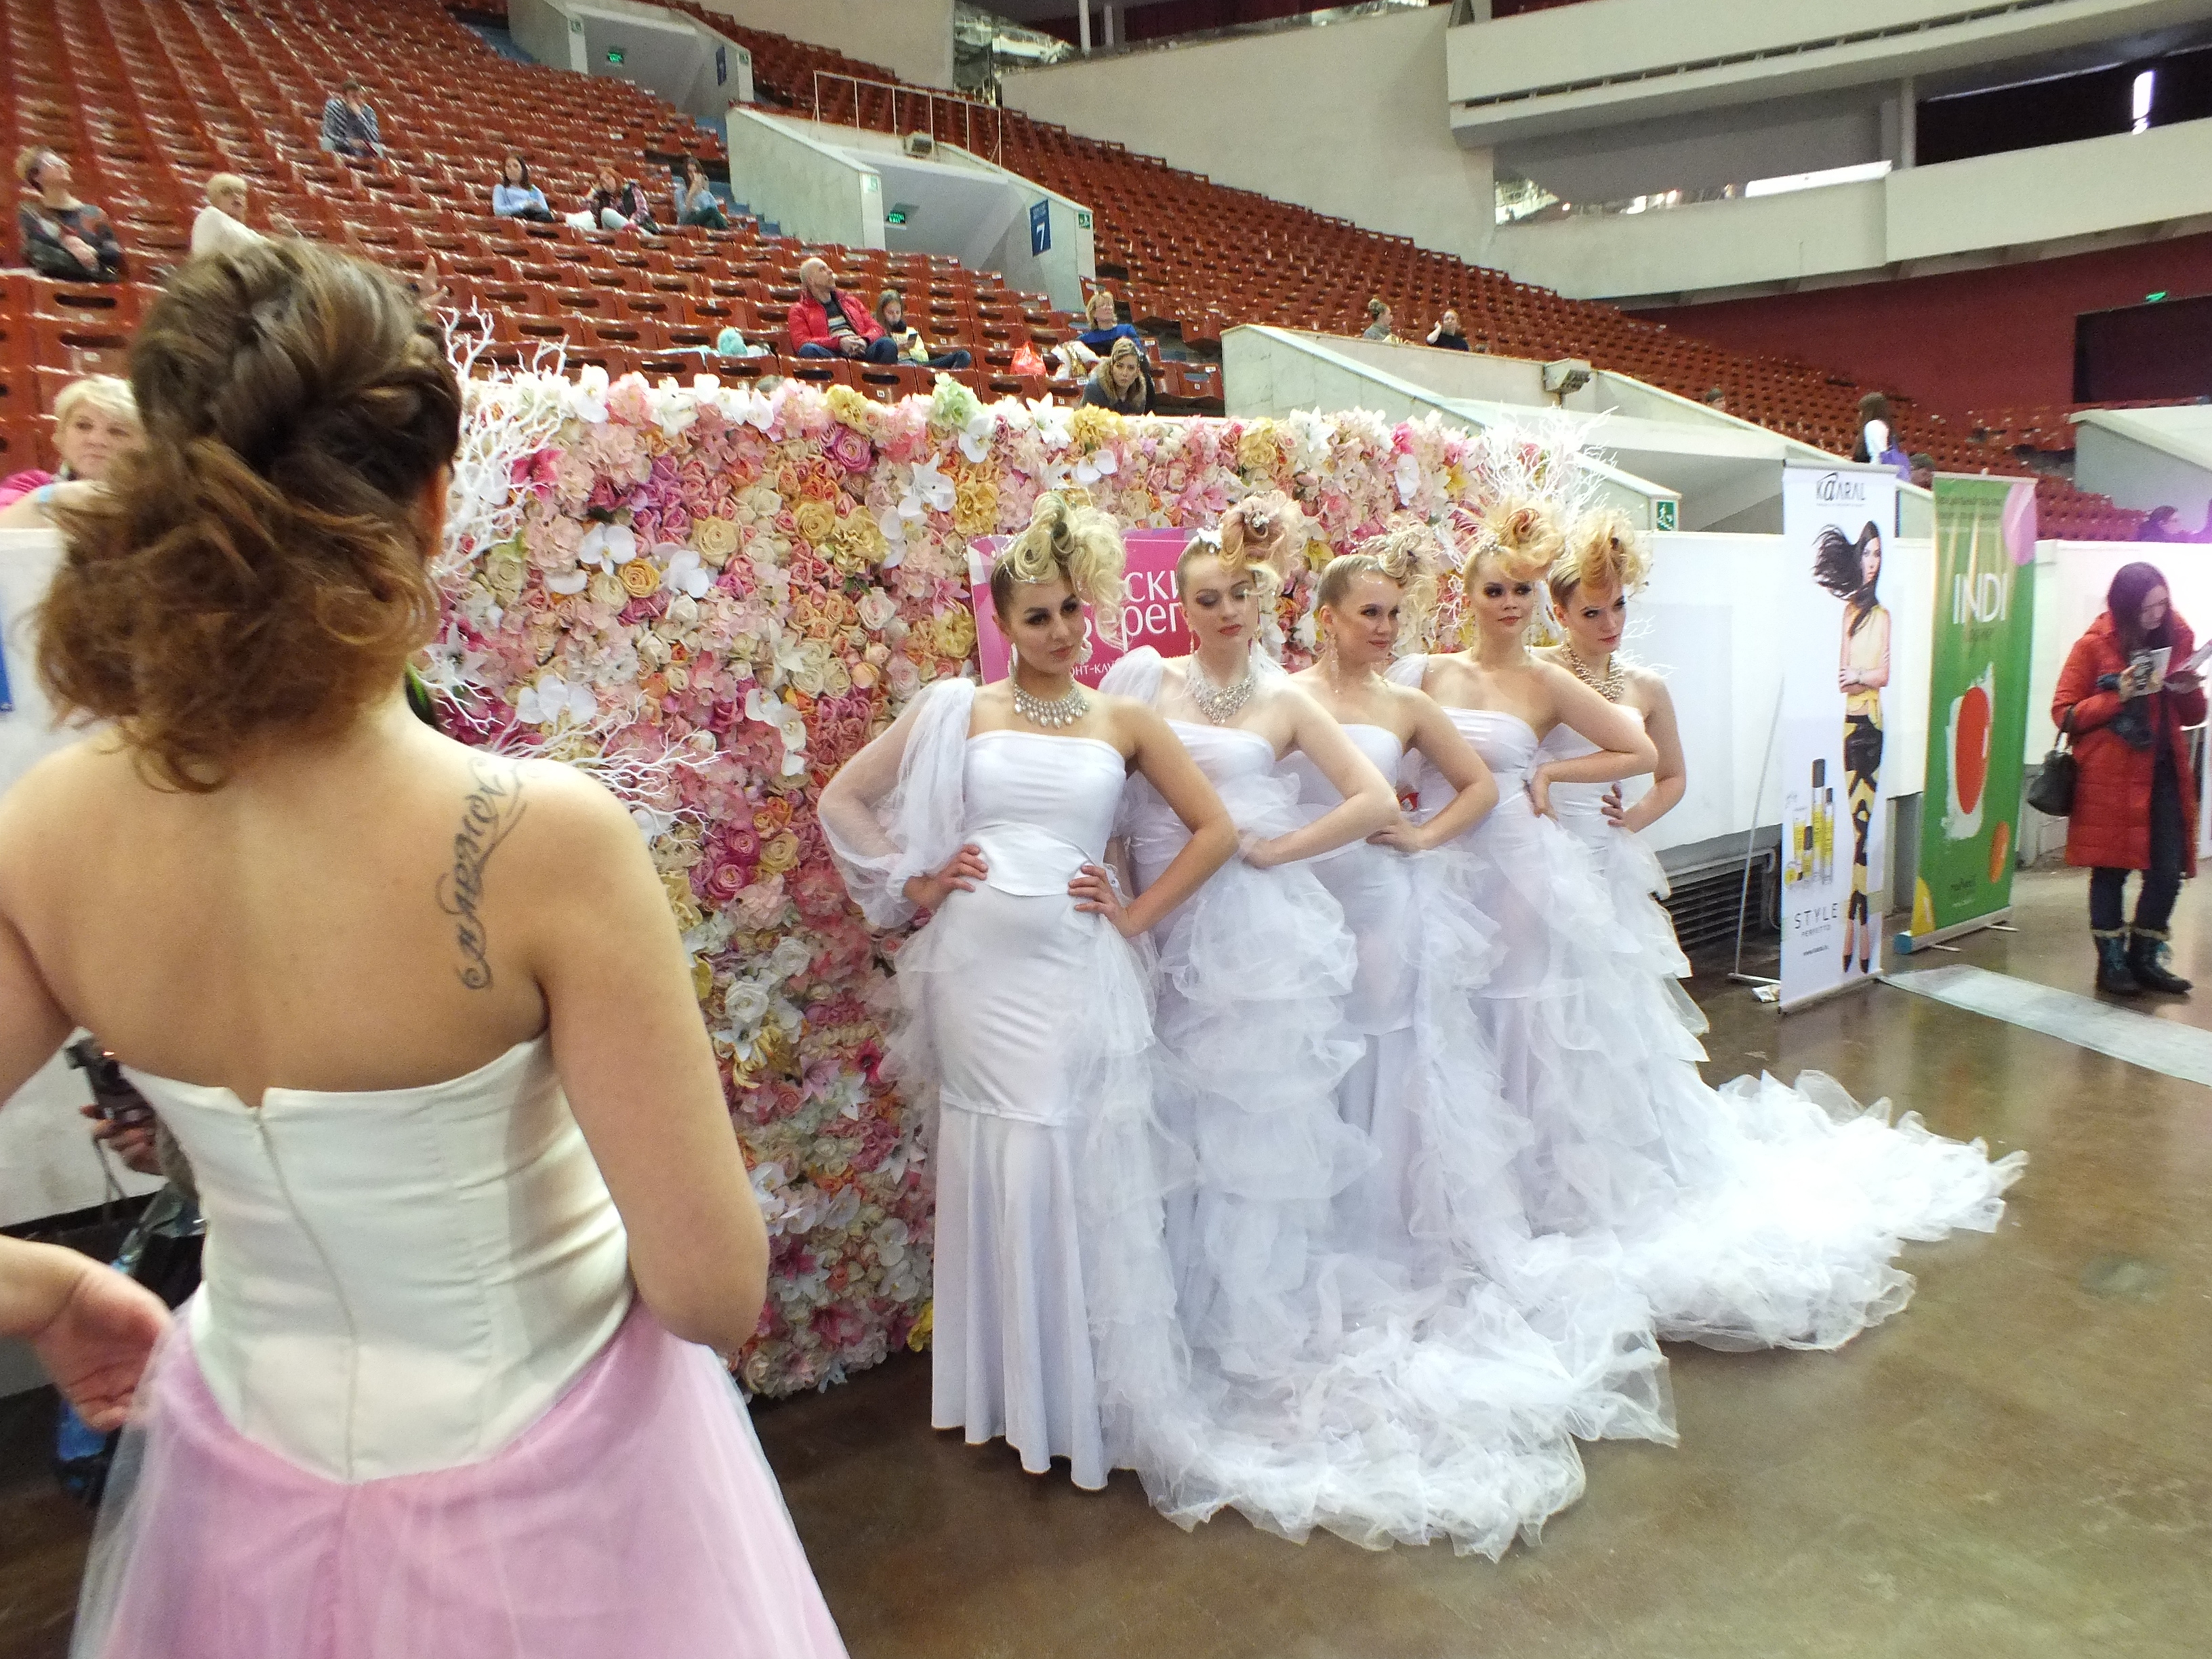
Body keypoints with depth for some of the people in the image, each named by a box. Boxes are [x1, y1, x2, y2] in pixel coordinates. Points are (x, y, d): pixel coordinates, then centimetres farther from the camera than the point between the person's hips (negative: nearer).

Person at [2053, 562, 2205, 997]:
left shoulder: (2176, 637, 10)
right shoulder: (2095, 644, -3)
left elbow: (2193, 717, 18)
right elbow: (2064, 713, -5)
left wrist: (2189, 692, -4)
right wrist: (2118, 696, -17)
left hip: (2164, 772, 4)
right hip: (2110, 777, -4)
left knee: (2168, 871, 1)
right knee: (2111, 871, 2)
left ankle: (2144, 958, 18)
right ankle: (2111, 963, 14)